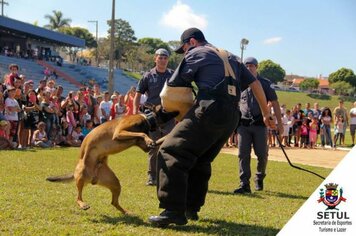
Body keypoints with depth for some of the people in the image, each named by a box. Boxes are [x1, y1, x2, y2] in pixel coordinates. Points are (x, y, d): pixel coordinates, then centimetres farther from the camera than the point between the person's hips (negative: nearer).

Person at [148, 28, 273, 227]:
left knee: (171, 153, -9)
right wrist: (266, 113, 34)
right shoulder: (229, 57, 30)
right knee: (201, 160, 22)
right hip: (232, 117, 8)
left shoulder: (196, 53, 9)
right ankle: (192, 208, 23)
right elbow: (255, 83, 28)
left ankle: (174, 210, -18)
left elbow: (174, 85, 8)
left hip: (210, 111, -8)